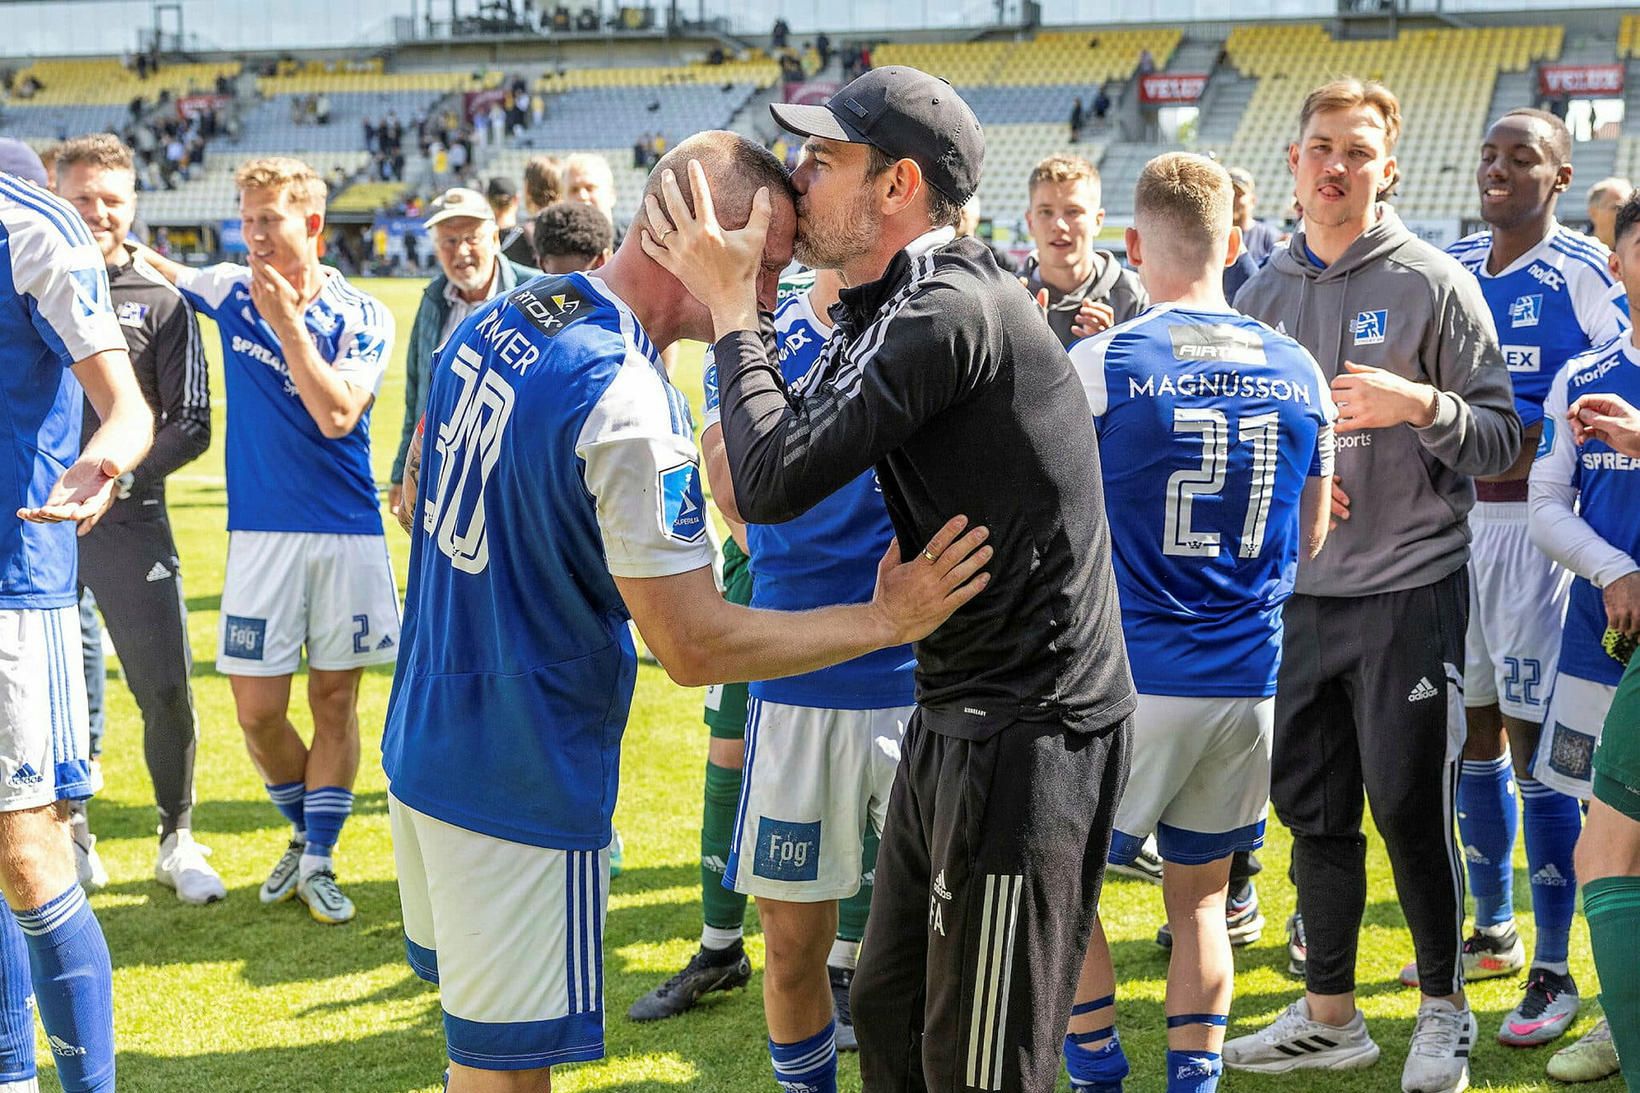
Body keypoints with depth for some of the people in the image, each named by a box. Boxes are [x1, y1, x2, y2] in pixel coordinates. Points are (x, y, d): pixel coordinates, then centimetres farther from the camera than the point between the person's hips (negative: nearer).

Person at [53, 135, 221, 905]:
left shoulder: (163, 301, 5)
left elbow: (191, 425, 2)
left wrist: (120, 473, -13)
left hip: (130, 522, -1)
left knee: (165, 689, -2)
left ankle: (177, 840, 15)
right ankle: (69, 833, 25)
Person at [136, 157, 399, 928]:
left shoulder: (363, 317, -4)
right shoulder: (230, 292, 3)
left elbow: (337, 415, -17)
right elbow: (157, 270, 22)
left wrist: (289, 325, -19)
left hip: (347, 533, -2)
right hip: (261, 533, 2)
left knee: (335, 701, 4)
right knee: (257, 710, 0)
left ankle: (319, 862, 15)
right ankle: (305, 834, 24)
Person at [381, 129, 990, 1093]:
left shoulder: (495, 318, 3)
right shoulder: (628, 405, -26)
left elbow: (424, 502, 18)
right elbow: (696, 646, -23)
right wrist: (886, 621, -16)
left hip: (422, 748, 9)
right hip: (520, 793, -9)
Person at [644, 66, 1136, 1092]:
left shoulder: (950, 310, -21)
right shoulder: (915, 300, 12)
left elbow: (775, 482, -24)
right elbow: (801, 443, 14)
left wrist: (731, 306, -12)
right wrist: (747, 308, 6)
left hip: (1028, 734, -10)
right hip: (957, 718, 10)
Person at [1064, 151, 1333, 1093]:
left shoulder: (1096, 366, -11)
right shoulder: (1300, 371, 3)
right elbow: (1309, 546, 13)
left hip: (1130, 673, -4)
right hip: (1249, 678, 4)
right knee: (1200, 895, 17)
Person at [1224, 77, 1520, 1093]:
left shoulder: (1434, 283, -4)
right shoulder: (1264, 291, 10)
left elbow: (1502, 436, -5)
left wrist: (1421, 406, -23)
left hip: (1409, 590, -5)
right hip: (1297, 592, 5)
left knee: (1411, 813, 0)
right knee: (1313, 810, 11)